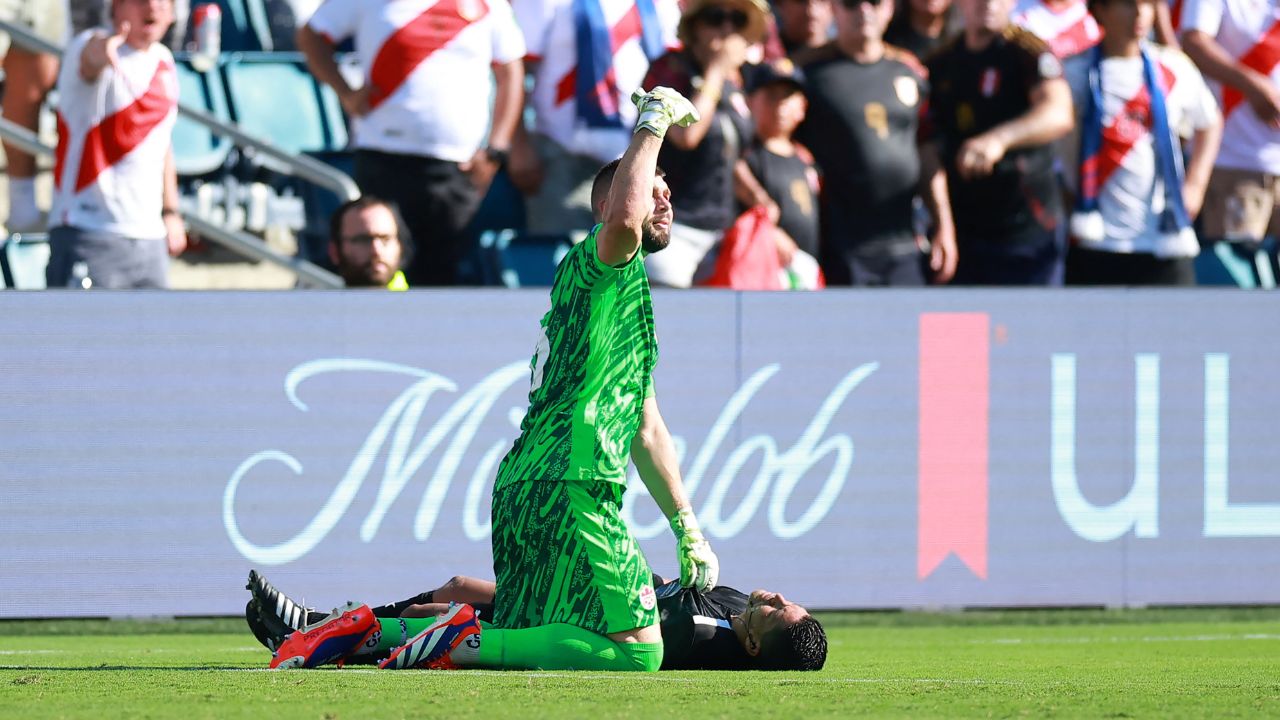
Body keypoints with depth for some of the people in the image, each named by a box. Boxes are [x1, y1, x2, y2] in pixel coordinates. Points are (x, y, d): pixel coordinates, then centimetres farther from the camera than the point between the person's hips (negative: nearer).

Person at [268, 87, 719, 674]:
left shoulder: (632, 296, 30)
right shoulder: (594, 265, 0)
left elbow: (647, 432, 35)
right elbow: (622, 220, -27)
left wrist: (687, 528, 33)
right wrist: (652, 124, -15)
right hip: (568, 486, -10)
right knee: (638, 650, -16)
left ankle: (367, 631, 13)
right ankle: (466, 643, -19)